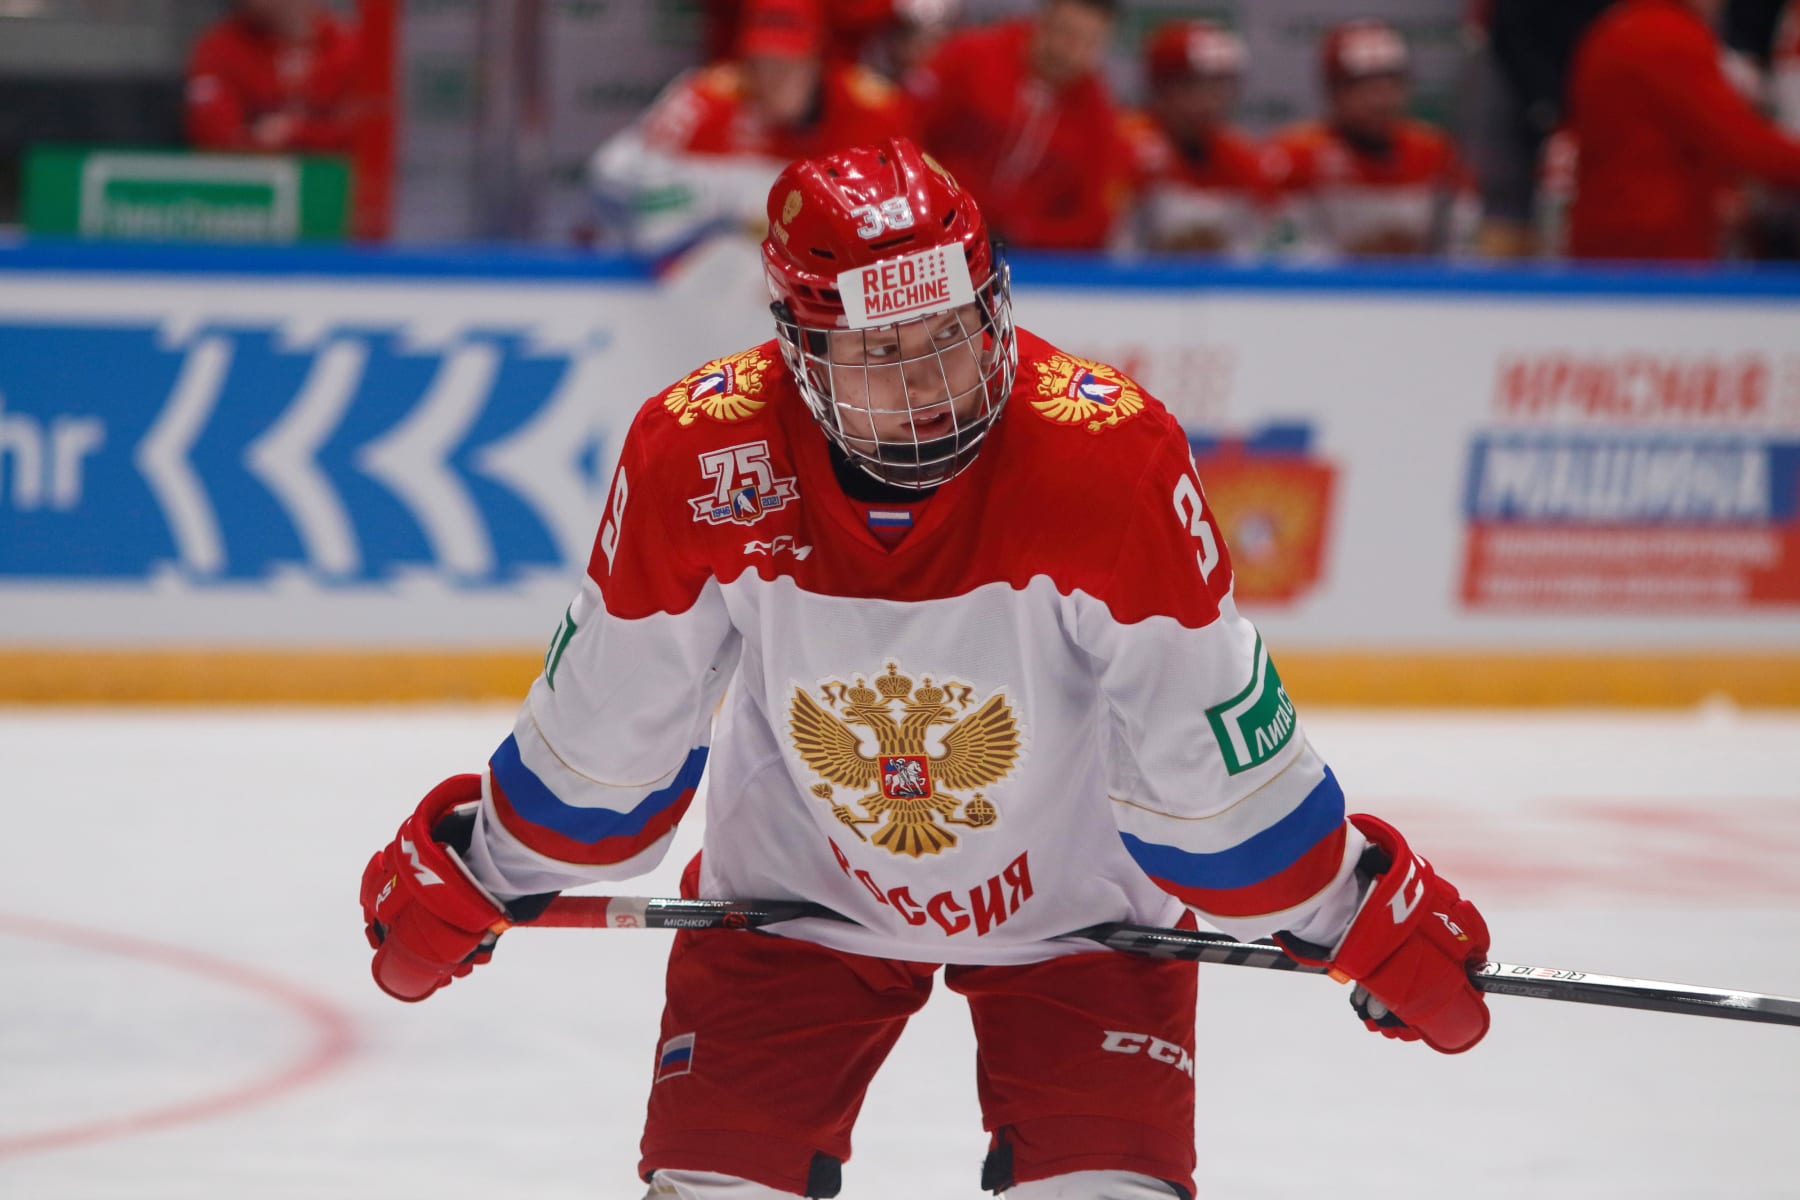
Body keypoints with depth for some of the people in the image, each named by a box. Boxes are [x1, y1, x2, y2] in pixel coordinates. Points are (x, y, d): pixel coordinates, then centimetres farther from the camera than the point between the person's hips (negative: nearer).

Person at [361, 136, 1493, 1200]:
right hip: (795, 890, 1)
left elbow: (1212, 738, -17)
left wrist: (1364, 912, -11)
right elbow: (606, 724, -6)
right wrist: (470, 871, 4)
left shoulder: (1112, 453, -30)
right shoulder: (698, 456, -24)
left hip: (1076, 894, -1)